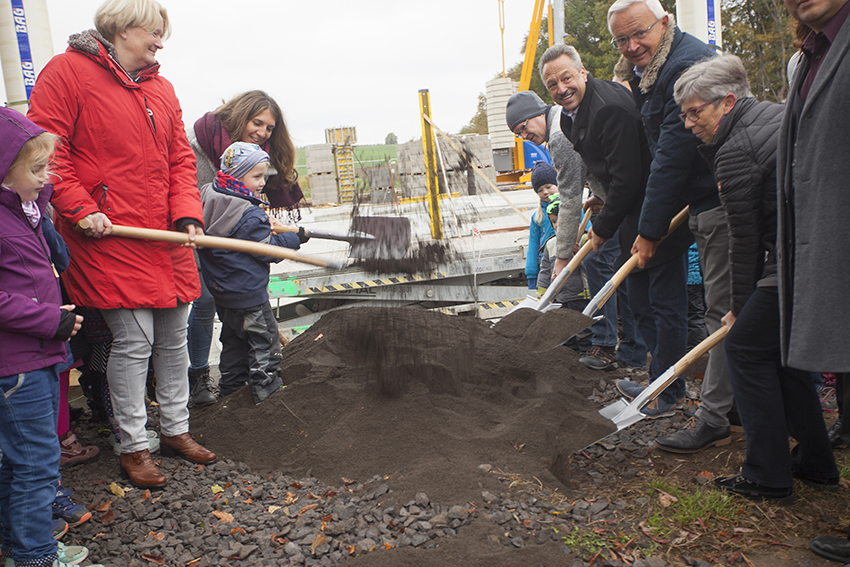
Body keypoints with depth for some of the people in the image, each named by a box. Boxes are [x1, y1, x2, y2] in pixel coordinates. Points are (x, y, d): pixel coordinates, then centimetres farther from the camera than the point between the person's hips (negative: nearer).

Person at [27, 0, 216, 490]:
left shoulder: (162, 88, 16)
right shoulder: (67, 72, -3)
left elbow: (181, 158, 14)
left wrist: (188, 214, 0)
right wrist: (80, 209, -16)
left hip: (168, 239, 7)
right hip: (110, 237, -7)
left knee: (174, 338, 12)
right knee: (134, 340, -6)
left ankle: (176, 430, 29)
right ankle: (134, 448, 11)